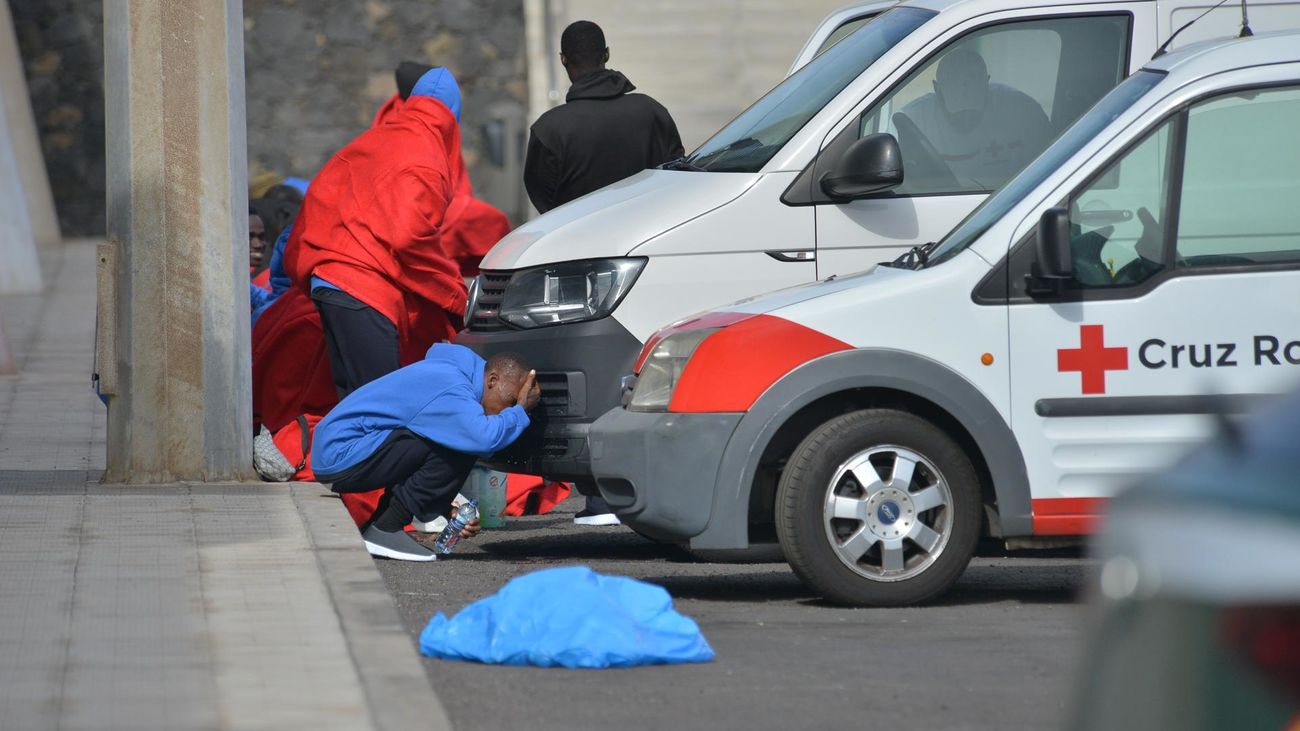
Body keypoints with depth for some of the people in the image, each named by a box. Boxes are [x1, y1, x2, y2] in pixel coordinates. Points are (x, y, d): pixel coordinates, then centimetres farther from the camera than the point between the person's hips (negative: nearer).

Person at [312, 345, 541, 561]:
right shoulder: (451, 391, -18)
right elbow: (486, 439, -33)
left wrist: (448, 509, 13)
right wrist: (520, 410, -12)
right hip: (343, 458, -10)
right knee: (457, 446, -17)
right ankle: (385, 530, -10)